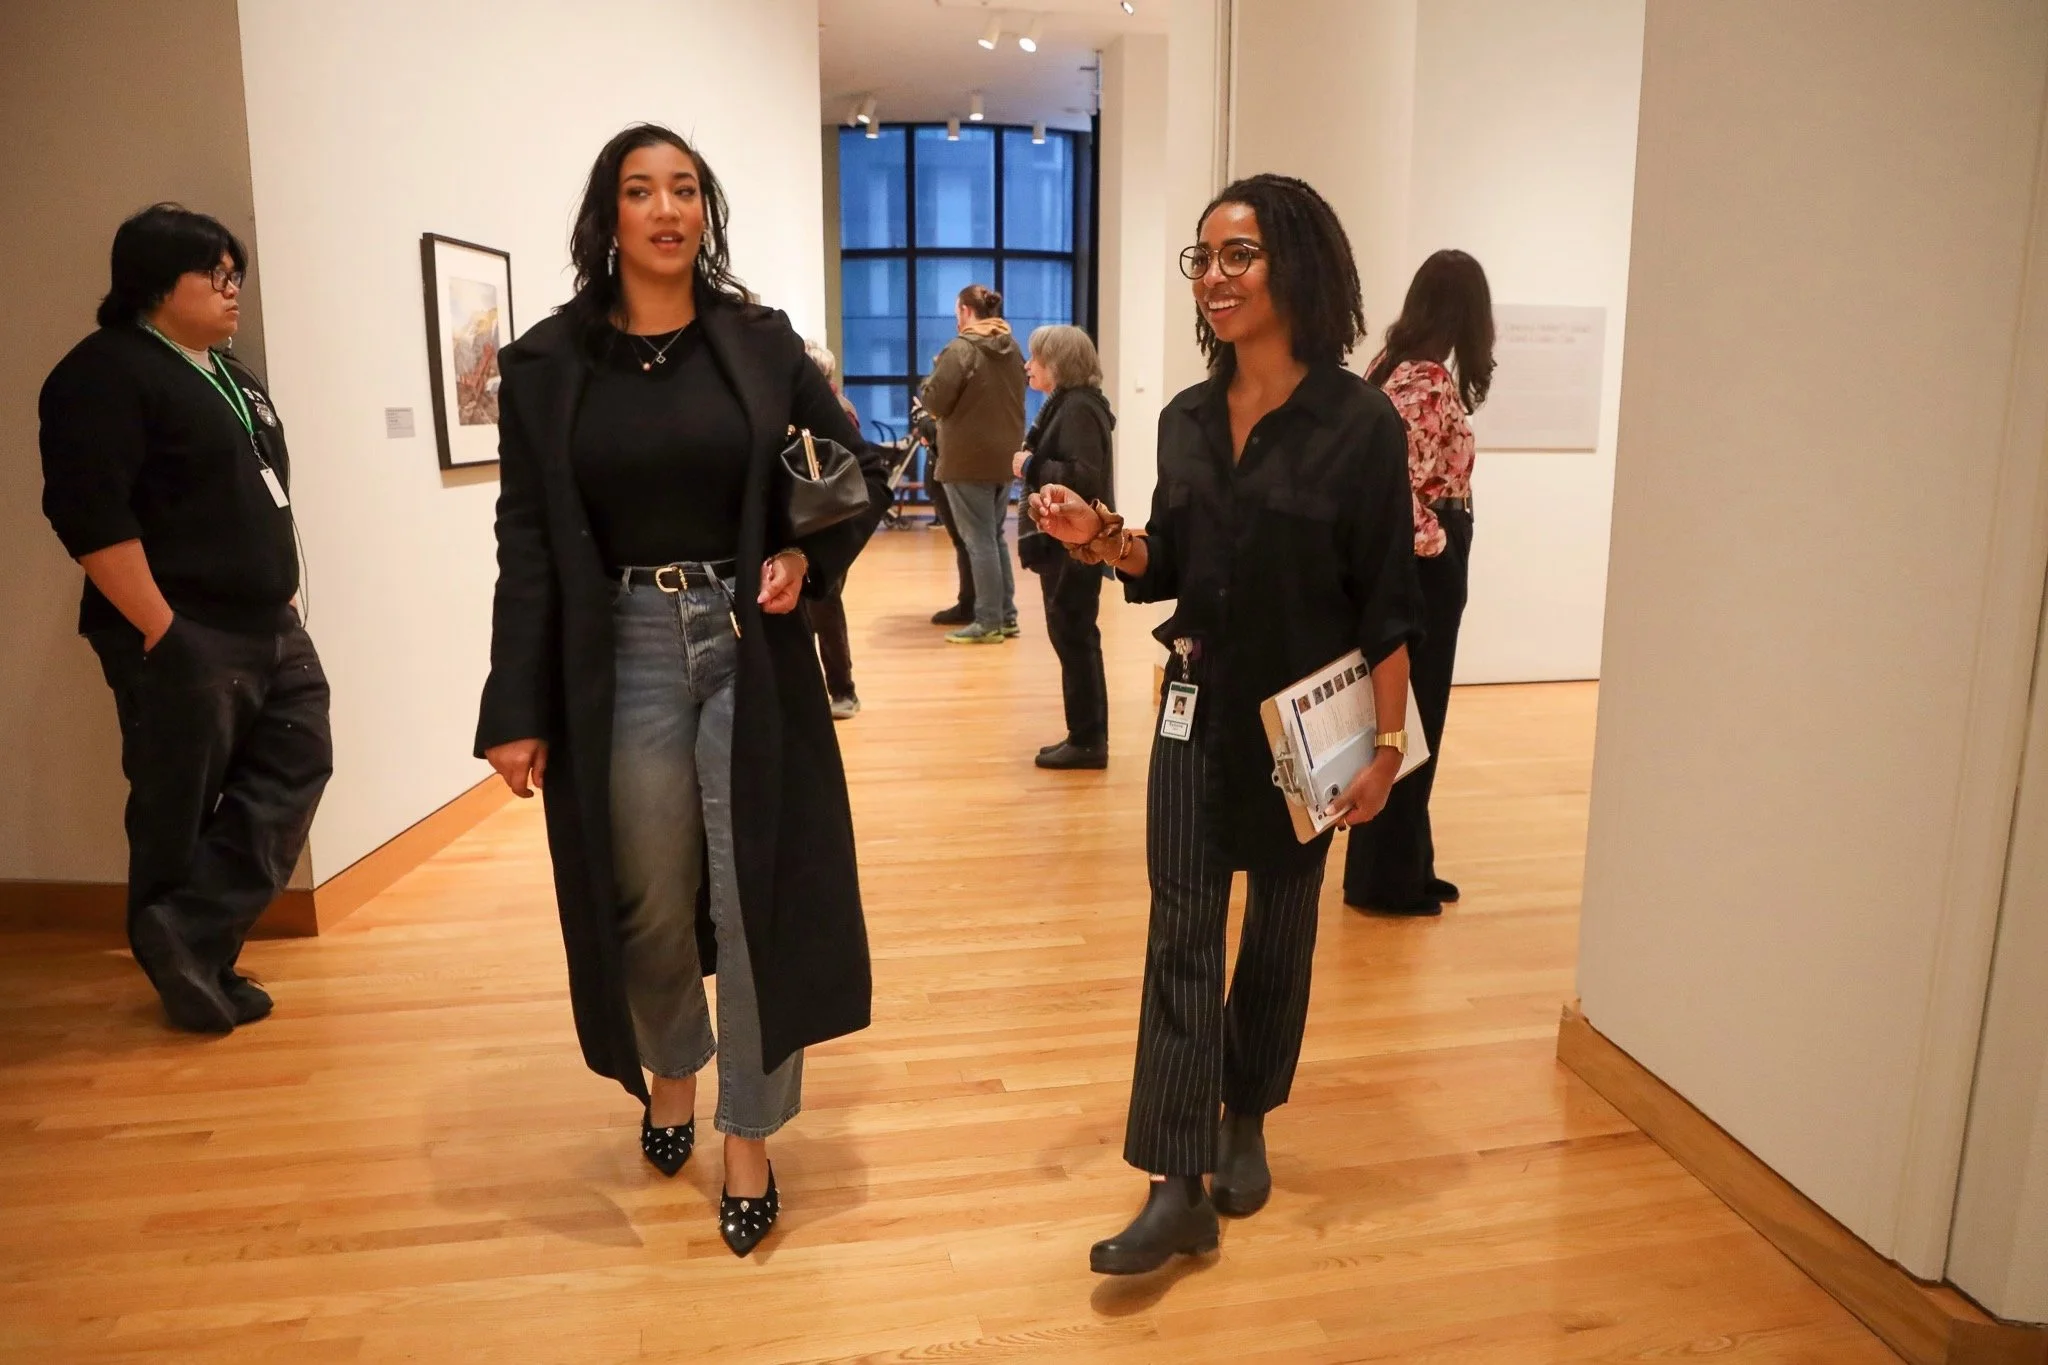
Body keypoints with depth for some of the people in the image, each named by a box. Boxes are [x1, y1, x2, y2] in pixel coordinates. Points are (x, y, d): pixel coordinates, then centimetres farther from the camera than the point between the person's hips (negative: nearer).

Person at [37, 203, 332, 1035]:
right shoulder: (104, 374, -10)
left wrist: (283, 594, 18)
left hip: (270, 628, 9)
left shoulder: (233, 376, 18)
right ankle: (186, 966, 12)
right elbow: (89, 514, -18)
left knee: (296, 767, 4)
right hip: (183, 639, -9)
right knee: (180, 812, 0)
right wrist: (160, 629, -20)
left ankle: (193, 945, 9)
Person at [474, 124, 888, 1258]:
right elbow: (526, 545, -1)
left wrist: (806, 559, -11)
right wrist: (515, 713, -4)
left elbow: (863, 477, 9)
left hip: (748, 648, 0)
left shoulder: (759, 342, 2)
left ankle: (749, 1143, 19)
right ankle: (671, 1071, 41)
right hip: (621, 659, 0)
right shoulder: (548, 362, 1)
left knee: (756, 894, 3)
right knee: (648, 899, 11)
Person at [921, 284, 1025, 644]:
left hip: (969, 460, -7)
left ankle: (989, 622, 2)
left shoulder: (961, 349, -14)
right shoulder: (1012, 349, 9)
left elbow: (933, 401, -10)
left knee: (979, 540, -2)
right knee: (994, 536, 16)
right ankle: (1006, 615, 20)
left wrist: (937, 371, 6)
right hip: (1004, 457, 7)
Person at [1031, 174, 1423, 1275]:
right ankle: (1177, 1186, 6)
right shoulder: (1186, 419, 5)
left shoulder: (1358, 422, -10)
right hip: (1197, 711, 4)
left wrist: (1385, 745, -12)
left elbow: (1388, 604, -9)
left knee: (1279, 927, 12)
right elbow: (1168, 571, 10)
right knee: (1181, 934, -1)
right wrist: (1100, 539, -9)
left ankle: (1246, 1122, 34)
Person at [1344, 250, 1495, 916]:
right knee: (1410, 722, 1)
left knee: (1398, 717, 15)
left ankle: (1398, 868, 27)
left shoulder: (1388, 365, 9)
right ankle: (1388, 879, 12)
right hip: (1424, 566, -9)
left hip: (1395, 561, 9)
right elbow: (1402, 484, -27)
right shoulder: (1433, 382, -17)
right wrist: (1434, 543, -12)